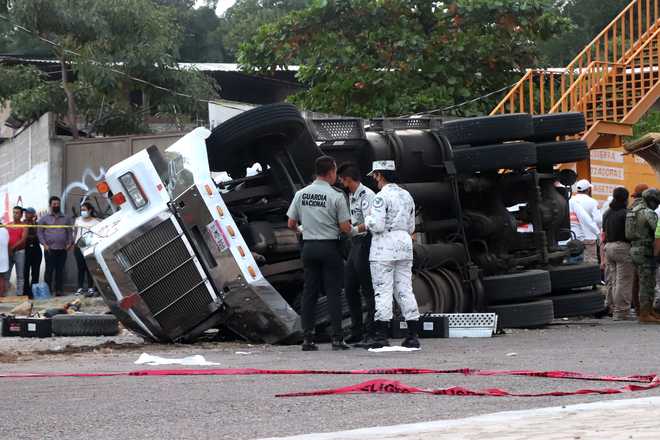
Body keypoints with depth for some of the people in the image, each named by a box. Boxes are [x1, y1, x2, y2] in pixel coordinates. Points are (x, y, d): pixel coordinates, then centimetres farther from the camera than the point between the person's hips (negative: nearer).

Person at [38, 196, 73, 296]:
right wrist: (44, 244, -9)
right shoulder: (44, 219, 7)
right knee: (49, 269, -5)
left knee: (60, 270, 3)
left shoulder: (65, 219, 15)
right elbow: (40, 232, 3)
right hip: (50, 249, -2)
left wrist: (70, 243, -1)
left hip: (62, 249, 2)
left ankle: (59, 290, 6)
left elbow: (69, 232, 14)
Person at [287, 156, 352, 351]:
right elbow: (345, 227, -10)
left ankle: (307, 337, 5)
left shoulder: (301, 194, 3)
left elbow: (291, 224, 7)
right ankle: (337, 337, -2)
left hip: (308, 246, 4)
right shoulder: (336, 196, -10)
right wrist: (352, 230, 13)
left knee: (309, 291, 8)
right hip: (330, 246, -4)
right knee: (333, 292, 1)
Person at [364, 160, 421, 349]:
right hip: (404, 243, 7)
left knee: (382, 290, -5)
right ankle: (413, 335, 6)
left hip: (384, 247, -7)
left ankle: (381, 335, -8)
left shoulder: (381, 197, -12)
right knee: (404, 289, 9)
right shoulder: (406, 195, 13)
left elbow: (377, 225, -18)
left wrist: (368, 219, 2)